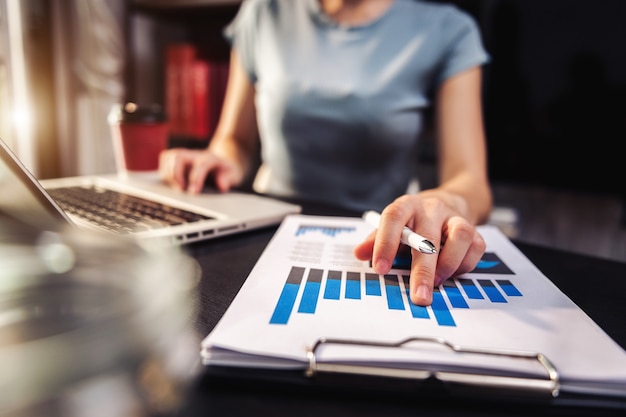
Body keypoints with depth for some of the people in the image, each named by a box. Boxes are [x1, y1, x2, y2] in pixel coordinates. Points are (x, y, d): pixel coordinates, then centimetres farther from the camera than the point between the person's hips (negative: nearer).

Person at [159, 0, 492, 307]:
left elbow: (471, 182, -11)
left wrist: (447, 203, -34)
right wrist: (224, 165, -11)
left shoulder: (448, 31, -2)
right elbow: (236, 140, 12)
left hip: (374, 246, -2)